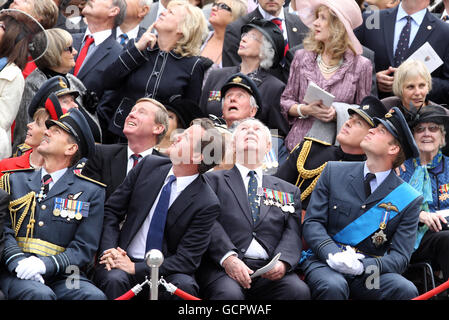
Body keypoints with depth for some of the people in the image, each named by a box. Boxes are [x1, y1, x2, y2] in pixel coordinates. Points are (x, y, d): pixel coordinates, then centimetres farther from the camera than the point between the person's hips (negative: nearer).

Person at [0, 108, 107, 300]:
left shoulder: (91, 192, 11)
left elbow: (84, 249, 3)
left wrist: (45, 264, -16)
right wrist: (18, 262, -16)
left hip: (60, 276, 0)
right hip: (16, 274, 0)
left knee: (95, 296, -32)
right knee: (40, 294, -36)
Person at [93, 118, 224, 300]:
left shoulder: (207, 204, -9)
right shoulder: (149, 165, 3)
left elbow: (187, 259, -11)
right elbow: (111, 210, 8)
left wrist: (135, 268, -18)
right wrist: (109, 250, -9)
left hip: (166, 271, -1)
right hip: (123, 259, 1)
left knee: (185, 285, -33)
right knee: (114, 280, -32)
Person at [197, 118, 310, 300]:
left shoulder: (288, 191, 25)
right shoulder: (214, 180, 16)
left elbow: (292, 233, 12)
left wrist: (283, 262, -11)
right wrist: (228, 257, -17)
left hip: (269, 271, 2)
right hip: (223, 266, -2)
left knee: (299, 291, -30)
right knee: (229, 294, -36)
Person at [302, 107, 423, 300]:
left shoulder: (409, 199, 4)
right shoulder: (333, 172, 9)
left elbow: (400, 257, -1)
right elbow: (312, 222, 3)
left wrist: (362, 267, -20)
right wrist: (333, 255, -17)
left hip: (369, 271, 1)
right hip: (324, 262, -1)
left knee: (406, 290, -29)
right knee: (333, 287, -36)